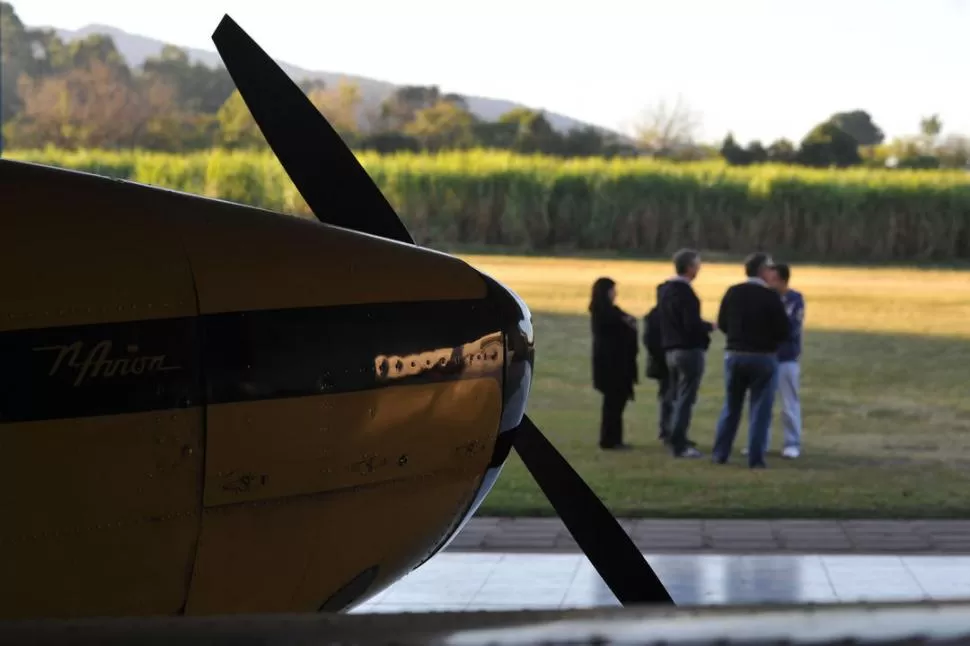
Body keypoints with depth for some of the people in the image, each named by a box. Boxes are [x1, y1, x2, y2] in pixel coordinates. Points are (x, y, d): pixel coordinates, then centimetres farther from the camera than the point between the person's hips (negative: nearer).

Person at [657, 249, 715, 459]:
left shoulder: (665, 290, 9)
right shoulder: (685, 292, -18)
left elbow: (661, 320, 16)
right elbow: (693, 325, -23)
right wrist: (709, 327, -6)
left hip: (671, 350, 9)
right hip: (689, 350, -9)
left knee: (676, 398, 16)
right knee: (685, 400, -5)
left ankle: (675, 439, 21)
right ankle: (679, 445, -5)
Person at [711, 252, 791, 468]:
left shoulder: (733, 293, -2)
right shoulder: (770, 296, -14)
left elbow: (722, 324, 4)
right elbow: (784, 331, -13)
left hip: (735, 355, 4)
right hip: (763, 357, -4)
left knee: (731, 407, 14)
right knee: (760, 410, 3)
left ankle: (720, 454, 15)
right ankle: (755, 458, 0)